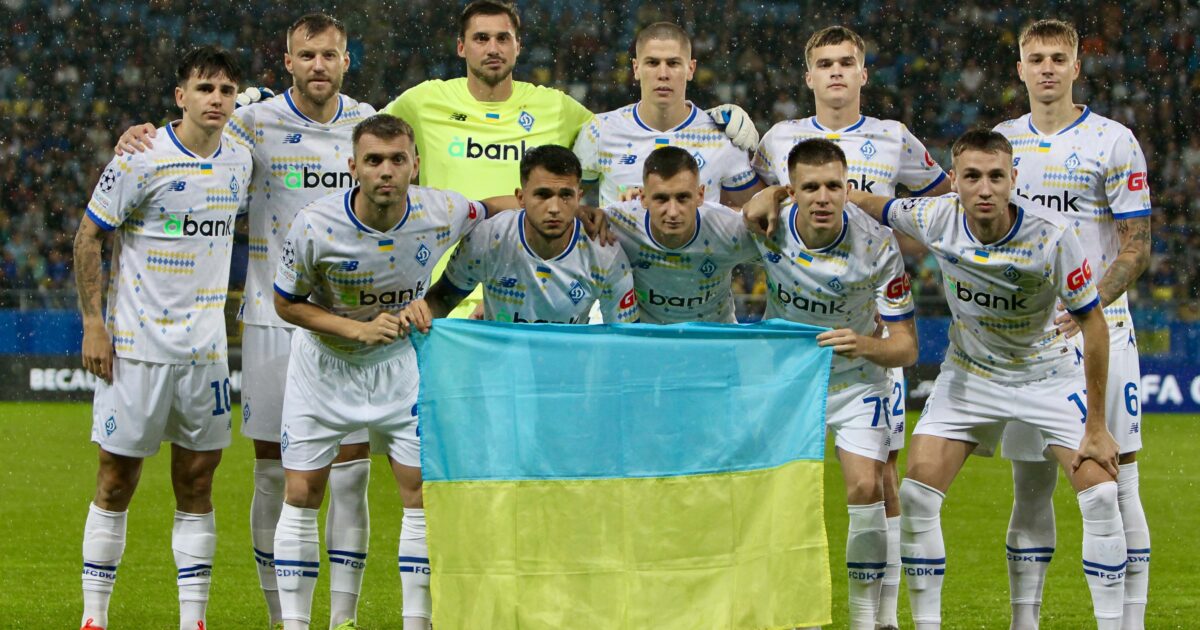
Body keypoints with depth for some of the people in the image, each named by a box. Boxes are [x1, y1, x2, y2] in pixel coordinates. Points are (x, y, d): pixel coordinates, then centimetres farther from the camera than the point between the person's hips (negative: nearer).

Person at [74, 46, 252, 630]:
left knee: (196, 481, 5)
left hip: (205, 346, 5)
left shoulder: (239, 160, 6)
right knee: (118, 478, 0)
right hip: (137, 343, -5)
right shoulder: (141, 160, -10)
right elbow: (88, 237, -5)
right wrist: (93, 323, -9)